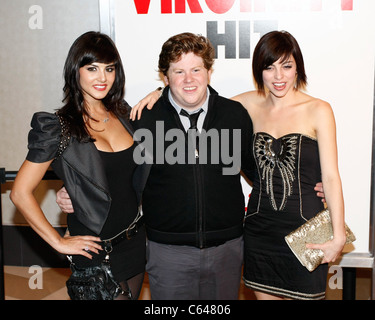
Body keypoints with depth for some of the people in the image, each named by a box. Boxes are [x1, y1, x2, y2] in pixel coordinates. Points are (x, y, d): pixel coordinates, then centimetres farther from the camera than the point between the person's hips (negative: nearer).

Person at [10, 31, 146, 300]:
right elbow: (21, 193, -14)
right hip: (97, 251, -6)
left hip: (136, 242, 6)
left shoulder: (124, 114, 2)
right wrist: (59, 242, -11)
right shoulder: (59, 127, -15)